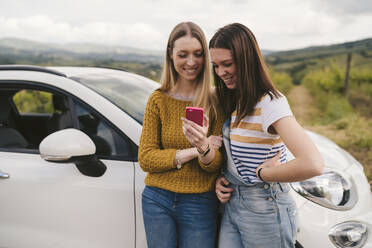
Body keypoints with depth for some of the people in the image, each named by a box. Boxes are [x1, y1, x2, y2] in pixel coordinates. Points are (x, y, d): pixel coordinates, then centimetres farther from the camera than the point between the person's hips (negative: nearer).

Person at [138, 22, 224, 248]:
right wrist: (193, 152, -14)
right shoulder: (158, 100, 0)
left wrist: (203, 147, -30)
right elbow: (145, 159, -4)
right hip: (157, 201, 1)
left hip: (199, 205, -1)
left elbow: (216, 163, -8)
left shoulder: (215, 101, -3)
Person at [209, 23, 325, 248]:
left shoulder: (270, 103, -22)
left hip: (264, 211, -7)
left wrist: (263, 173, -21)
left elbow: (313, 164, -35)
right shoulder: (235, 102, 6)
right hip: (232, 202, 7)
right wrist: (221, 179, 1)